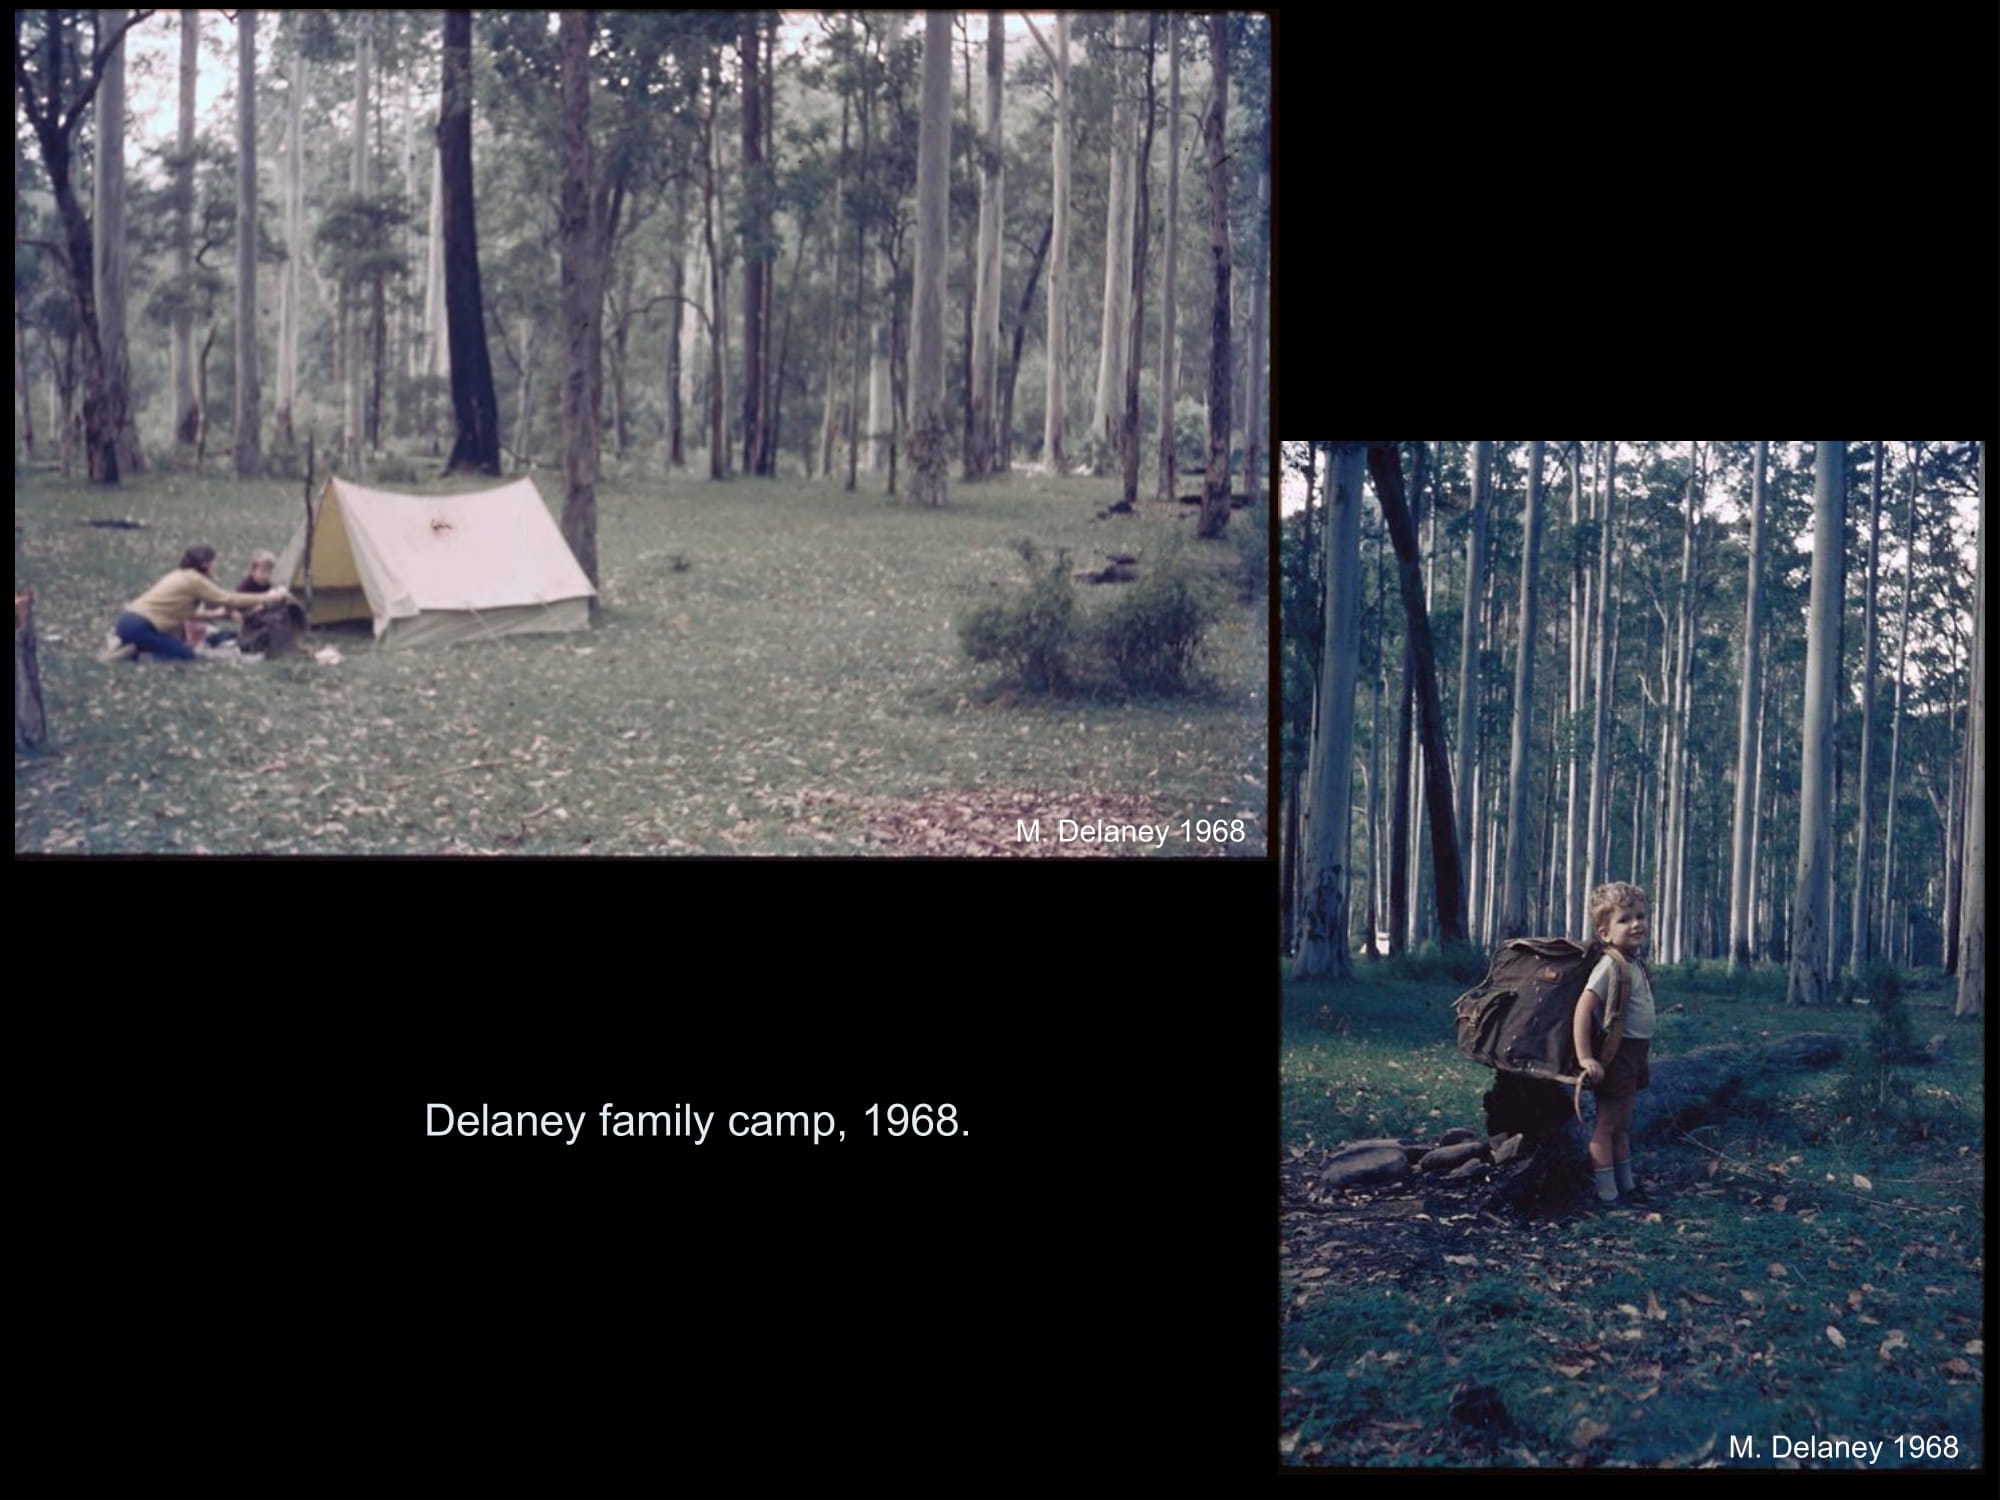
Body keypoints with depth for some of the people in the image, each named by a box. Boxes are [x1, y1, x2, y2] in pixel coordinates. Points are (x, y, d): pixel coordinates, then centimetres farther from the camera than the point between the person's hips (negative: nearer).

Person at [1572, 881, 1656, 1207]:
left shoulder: (1636, 964, 9)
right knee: (1607, 1125, -2)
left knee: (1622, 1125, 18)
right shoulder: (1610, 966, -19)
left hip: (1634, 1055, 9)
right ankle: (1607, 1193, 3)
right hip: (1615, 1054, -9)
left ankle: (1626, 1186, 27)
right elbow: (1583, 1009, -25)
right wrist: (1585, 1058, -28)